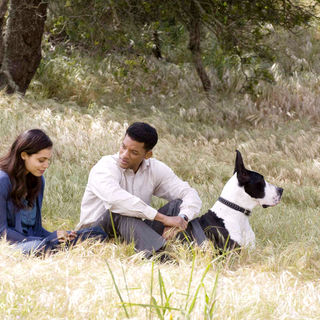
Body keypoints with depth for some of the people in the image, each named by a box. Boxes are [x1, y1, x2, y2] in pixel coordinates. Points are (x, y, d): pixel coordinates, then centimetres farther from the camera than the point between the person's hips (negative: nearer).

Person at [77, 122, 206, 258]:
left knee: (179, 204, -10)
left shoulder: (155, 169, 0)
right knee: (120, 211, -35)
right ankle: (158, 252, -55)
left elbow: (190, 194, -5)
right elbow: (116, 199, -37)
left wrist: (181, 219, -29)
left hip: (135, 233, 5)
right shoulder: (104, 168, -17)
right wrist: (163, 218, -39)